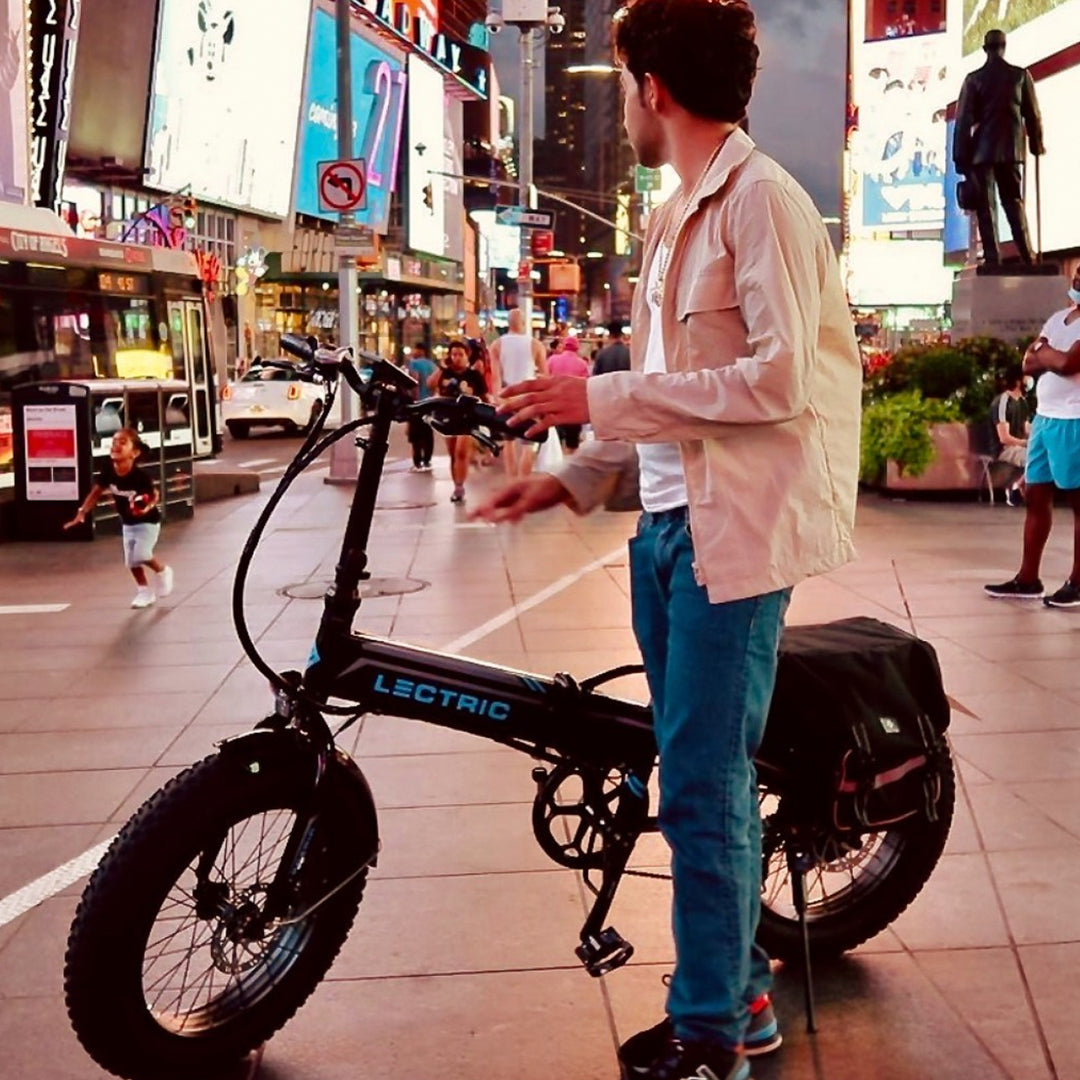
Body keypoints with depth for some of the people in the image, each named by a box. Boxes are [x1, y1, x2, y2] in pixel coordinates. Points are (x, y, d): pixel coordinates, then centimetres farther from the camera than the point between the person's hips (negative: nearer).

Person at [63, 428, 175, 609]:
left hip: (148, 521, -5)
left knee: (141, 555, -19)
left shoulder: (140, 475, -31)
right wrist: (82, 513, -10)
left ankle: (162, 571, 12)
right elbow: (96, 492, -5)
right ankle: (145, 591, 26)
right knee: (131, 561, 7)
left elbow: (154, 495, -16)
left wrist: (147, 507, -37)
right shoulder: (108, 470, -18)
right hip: (128, 523, 5)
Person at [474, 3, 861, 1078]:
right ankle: (740, 992, 28)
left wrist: (600, 399, -18)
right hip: (666, 521, 9)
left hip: (733, 530, -9)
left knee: (701, 784, -6)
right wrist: (570, 477, 12)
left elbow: (778, 379, -19)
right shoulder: (676, 218, 19)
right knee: (705, 775, 15)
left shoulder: (759, 199, -10)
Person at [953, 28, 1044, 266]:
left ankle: (992, 260, -6)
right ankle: (1026, 256, 4)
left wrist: (960, 157, -2)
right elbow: (1032, 113, 6)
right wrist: (1037, 143, 19)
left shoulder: (974, 79, -3)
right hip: (1011, 149, 2)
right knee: (1014, 203, 12)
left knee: (985, 207, 1)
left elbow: (963, 119, -6)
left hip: (981, 149, -2)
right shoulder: (1021, 75, 2)